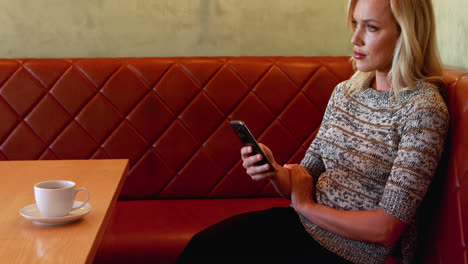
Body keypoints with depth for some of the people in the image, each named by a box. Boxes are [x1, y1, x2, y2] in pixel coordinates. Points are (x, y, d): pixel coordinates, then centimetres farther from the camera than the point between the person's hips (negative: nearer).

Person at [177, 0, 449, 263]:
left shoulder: (424, 109, -15)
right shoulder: (344, 92, 7)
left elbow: (386, 229, -18)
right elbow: (304, 181, 8)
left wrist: (307, 206, -8)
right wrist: (275, 172, -15)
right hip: (306, 223, 6)